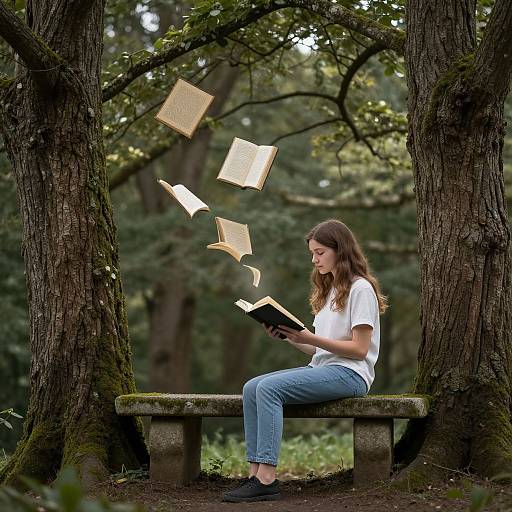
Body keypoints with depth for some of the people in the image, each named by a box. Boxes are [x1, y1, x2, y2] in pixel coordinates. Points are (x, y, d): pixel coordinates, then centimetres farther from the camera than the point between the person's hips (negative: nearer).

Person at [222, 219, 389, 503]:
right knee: (252, 388, -12)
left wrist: (310, 339, -18)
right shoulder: (328, 289, 22)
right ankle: (255, 473, -21)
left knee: (269, 388, -26)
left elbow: (359, 349, -13)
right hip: (321, 367, 9)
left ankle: (267, 479, -30)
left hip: (349, 373, -9)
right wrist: (290, 337, 0)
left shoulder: (360, 288, -5)